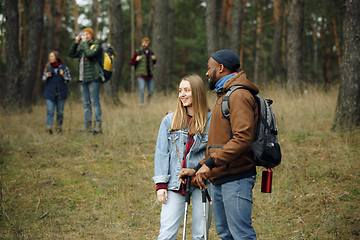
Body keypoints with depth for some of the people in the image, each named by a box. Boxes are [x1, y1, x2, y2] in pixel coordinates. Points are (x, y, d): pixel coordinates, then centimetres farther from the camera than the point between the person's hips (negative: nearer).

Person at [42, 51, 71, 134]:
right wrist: (46, 77, -9)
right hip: (50, 93, 0)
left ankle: (59, 127, 17)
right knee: (50, 111, -7)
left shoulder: (63, 67, 2)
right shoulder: (47, 67, 7)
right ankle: (49, 127, -9)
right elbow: (43, 80, 12)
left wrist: (63, 75, -14)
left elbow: (69, 79, 4)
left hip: (61, 93, 0)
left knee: (60, 112, 4)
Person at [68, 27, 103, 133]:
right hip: (83, 79, 7)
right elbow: (71, 54, 15)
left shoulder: (96, 45, -3)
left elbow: (89, 54, -21)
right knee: (85, 102, 8)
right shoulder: (82, 46, 18)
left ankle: (98, 125, -7)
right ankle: (87, 125, 13)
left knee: (95, 101, -8)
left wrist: (84, 42, -11)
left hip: (93, 78, -7)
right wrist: (76, 42, 7)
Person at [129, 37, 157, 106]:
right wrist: (136, 60, -21)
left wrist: (154, 59, 1)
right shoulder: (137, 52, -4)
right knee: (141, 89, -16)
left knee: (151, 91, 10)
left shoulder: (151, 53, 9)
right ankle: (141, 103, -5)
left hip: (150, 75, 4)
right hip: (141, 75, -4)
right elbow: (131, 63, -2)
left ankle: (148, 100, 38)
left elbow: (153, 63, 24)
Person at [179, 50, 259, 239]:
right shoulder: (224, 95, 23)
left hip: (236, 179, -10)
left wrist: (210, 163, -23)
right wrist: (197, 169, 17)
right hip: (220, 179, 10)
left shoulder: (239, 95, -10)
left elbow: (243, 137, -23)